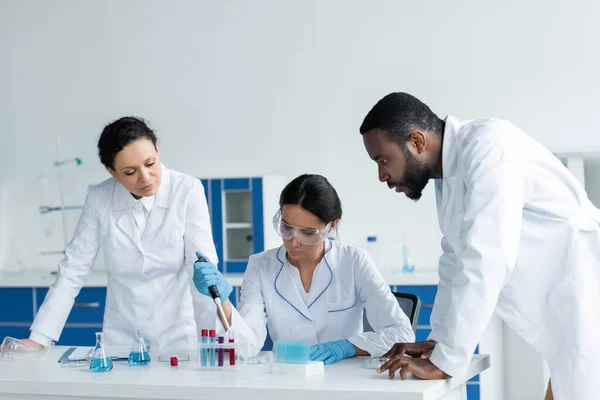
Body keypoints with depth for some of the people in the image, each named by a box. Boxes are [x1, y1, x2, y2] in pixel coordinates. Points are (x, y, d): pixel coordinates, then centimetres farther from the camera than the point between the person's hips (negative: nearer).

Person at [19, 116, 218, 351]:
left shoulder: (187, 191, -12)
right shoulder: (99, 199, -5)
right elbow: (73, 270, -2)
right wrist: (38, 340, -9)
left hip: (179, 337, -2)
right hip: (121, 339, 2)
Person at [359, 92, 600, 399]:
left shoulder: (488, 144, -17)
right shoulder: (448, 173, 11)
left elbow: (486, 259, -24)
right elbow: (457, 262, 20)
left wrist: (445, 361, -20)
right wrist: (438, 342, 13)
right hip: (571, 318, 9)